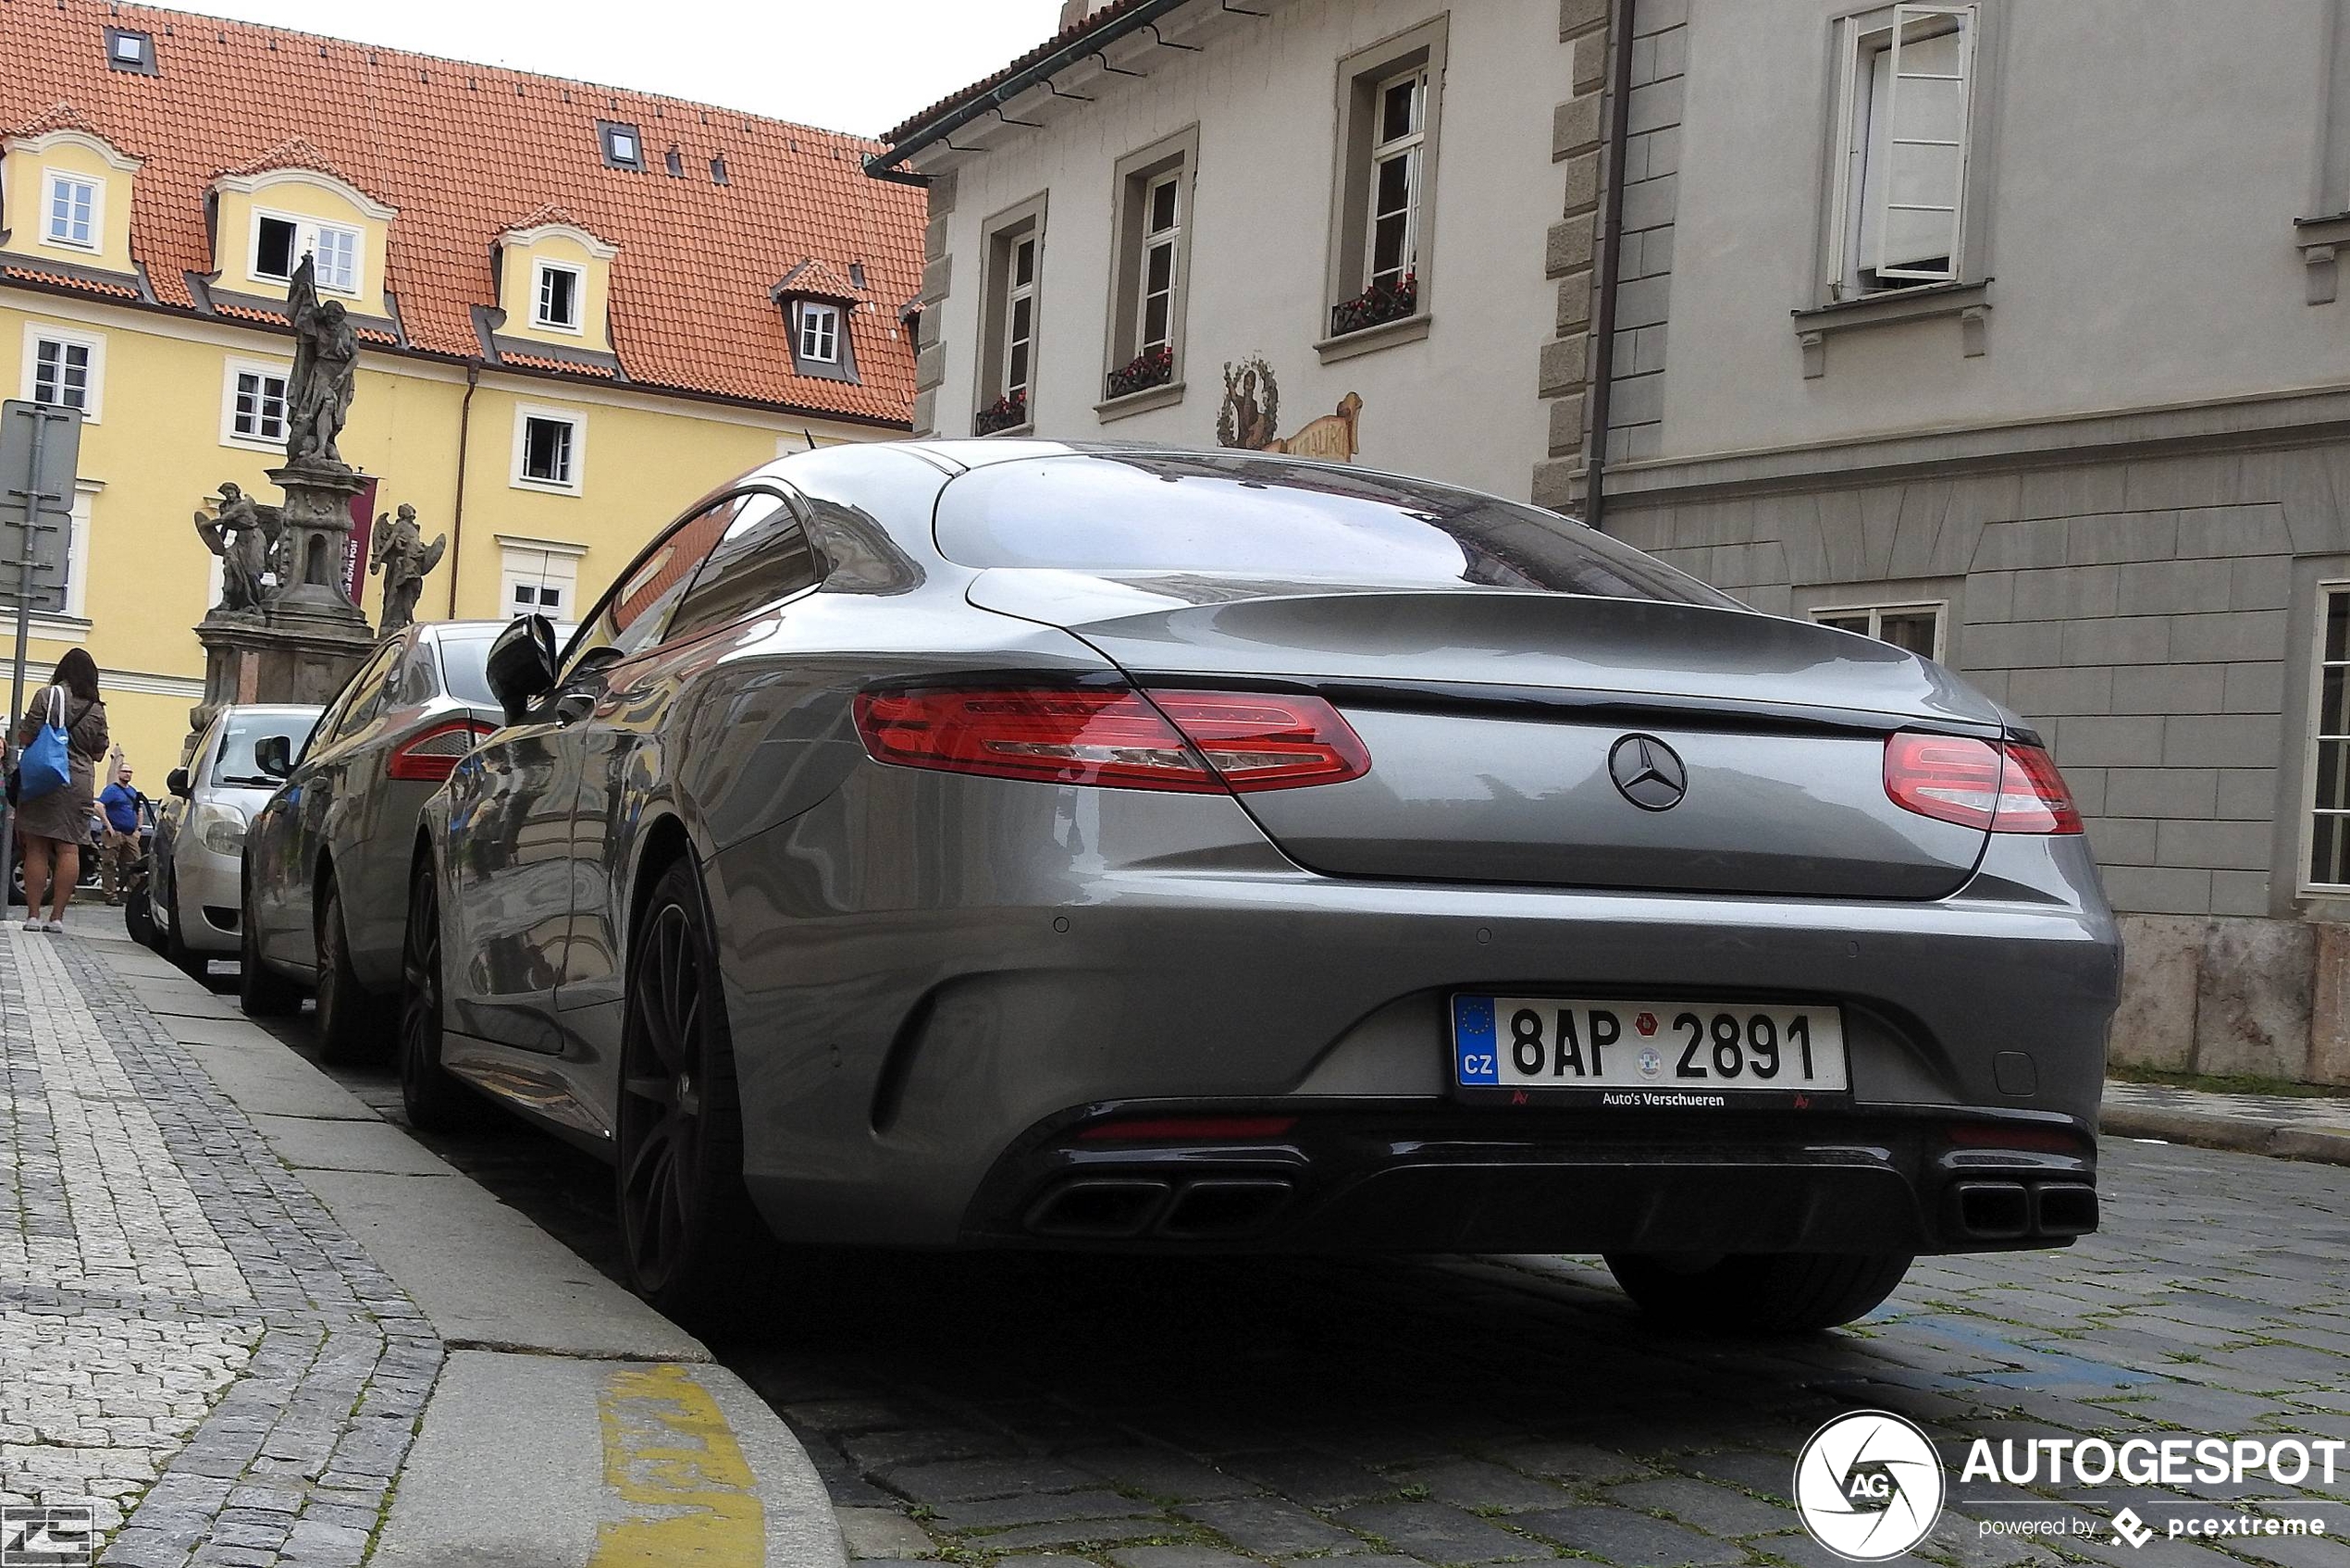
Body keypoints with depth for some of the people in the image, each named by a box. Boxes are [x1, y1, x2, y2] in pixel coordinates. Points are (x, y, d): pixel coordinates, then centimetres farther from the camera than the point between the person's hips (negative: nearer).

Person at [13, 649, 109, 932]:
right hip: (79, 783, 2)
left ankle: (33, 915, -1)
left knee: (36, 848, 1)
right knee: (69, 848, 2)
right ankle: (57, 916, 0)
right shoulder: (96, 708, 6)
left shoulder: (47, 696, -5)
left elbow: (26, 737, -7)